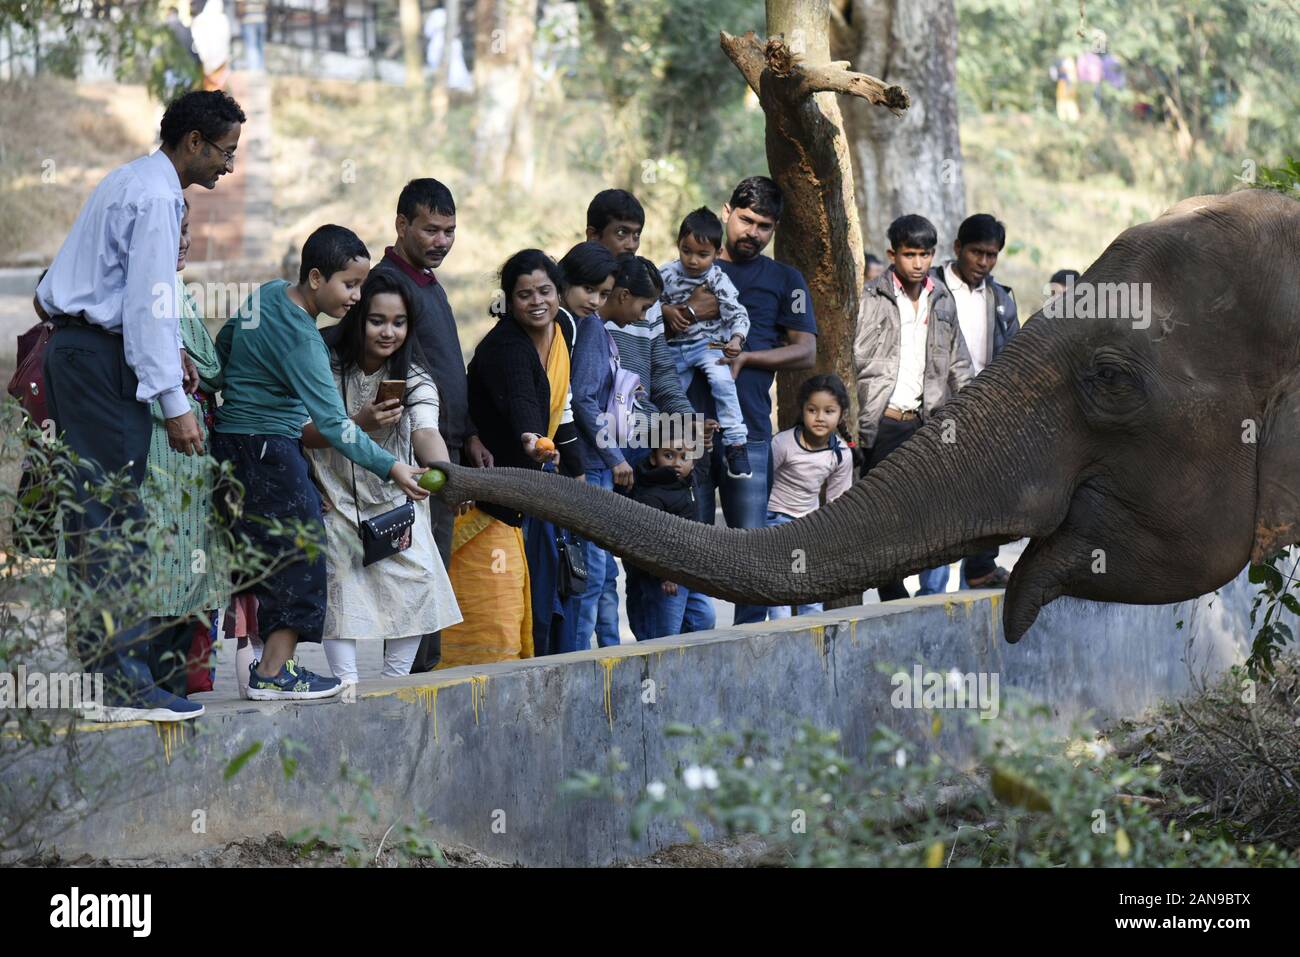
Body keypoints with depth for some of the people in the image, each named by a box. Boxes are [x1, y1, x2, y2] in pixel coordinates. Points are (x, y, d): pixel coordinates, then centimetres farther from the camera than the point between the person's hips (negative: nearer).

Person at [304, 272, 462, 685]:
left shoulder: (413, 379, -7)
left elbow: (425, 432, -26)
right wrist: (358, 424, -31)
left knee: (416, 574, -13)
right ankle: (346, 680, -16)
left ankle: (395, 680, -1)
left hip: (395, 498, 2)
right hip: (336, 496, -2)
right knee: (339, 574, -19)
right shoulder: (324, 363, -11)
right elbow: (303, 434, -15)